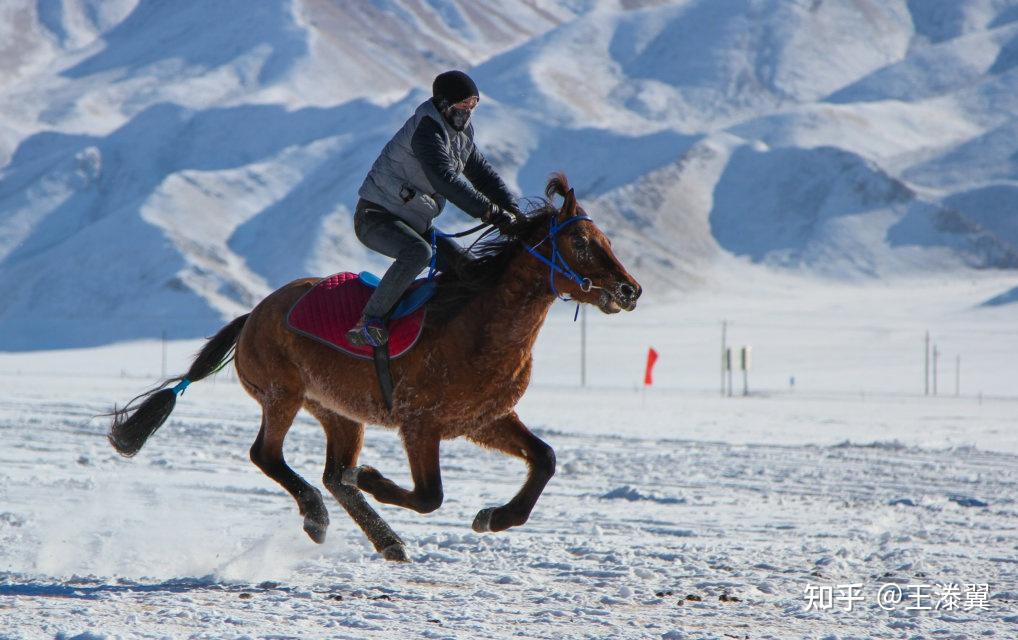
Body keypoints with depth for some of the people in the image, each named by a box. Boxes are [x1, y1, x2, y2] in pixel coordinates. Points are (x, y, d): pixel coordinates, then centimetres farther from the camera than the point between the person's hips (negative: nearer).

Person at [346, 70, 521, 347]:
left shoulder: (461, 136, 9)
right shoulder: (425, 130, -22)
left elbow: (482, 174, 13)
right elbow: (446, 180, -35)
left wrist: (511, 209, -6)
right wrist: (492, 212, -39)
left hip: (415, 224, 10)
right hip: (375, 217, -10)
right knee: (418, 252, -36)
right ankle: (369, 321, -31)